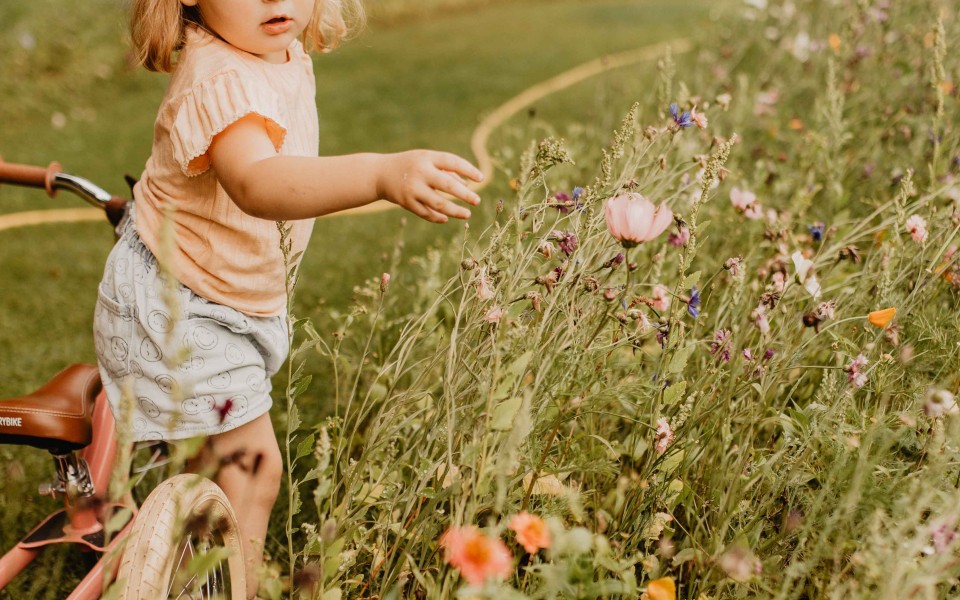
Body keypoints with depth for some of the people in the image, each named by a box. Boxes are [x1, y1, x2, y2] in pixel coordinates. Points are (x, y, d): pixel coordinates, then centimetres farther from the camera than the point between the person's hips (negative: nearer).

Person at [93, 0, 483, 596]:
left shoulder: (284, 54, -3)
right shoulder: (223, 82, -35)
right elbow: (255, 182, -56)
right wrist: (383, 174, -69)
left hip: (233, 298, 10)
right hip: (175, 308, -10)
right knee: (255, 467, -7)